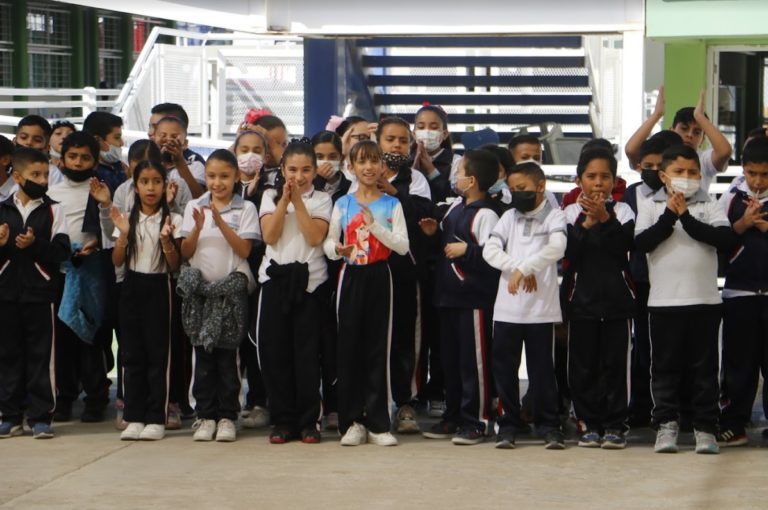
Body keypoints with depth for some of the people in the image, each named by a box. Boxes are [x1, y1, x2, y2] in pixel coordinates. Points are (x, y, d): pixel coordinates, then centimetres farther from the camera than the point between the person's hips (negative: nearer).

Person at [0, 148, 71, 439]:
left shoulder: (53, 210, 3)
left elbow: (62, 251, -6)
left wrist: (35, 244, -20)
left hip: (40, 293, -2)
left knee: (40, 355, -1)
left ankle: (40, 417, 5)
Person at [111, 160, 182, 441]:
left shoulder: (172, 220, -1)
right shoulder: (127, 219, 6)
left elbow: (175, 265, -4)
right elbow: (117, 261, 1)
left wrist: (166, 239, -20)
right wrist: (123, 234, -13)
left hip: (158, 286, -3)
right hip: (132, 286, 3)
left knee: (158, 352, -2)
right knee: (132, 352, 4)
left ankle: (156, 418, 2)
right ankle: (134, 417, 8)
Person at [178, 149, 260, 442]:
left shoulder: (245, 209, 1)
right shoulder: (195, 207, 8)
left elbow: (244, 250, -9)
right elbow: (185, 252, 3)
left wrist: (220, 222, -17)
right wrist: (198, 227, -14)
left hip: (231, 286, -2)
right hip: (200, 286, 2)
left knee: (227, 353, 1)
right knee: (203, 353, 4)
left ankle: (227, 416, 7)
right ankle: (206, 415, 9)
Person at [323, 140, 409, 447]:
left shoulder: (391, 204, 3)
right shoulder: (343, 204, 7)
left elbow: (403, 246, -5)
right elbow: (328, 242, 8)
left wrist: (375, 224, -16)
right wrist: (337, 249, -15)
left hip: (379, 276, -1)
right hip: (351, 276, 1)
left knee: (378, 347, -1)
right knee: (349, 347, -1)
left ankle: (377, 423, 4)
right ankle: (352, 421, 6)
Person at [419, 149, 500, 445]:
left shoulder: (485, 215, -15)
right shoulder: (457, 206, 13)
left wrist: (466, 250, -21)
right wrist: (435, 232, 9)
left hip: (474, 299, -10)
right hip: (449, 295, 10)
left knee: (473, 361, -3)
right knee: (449, 359, 15)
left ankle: (475, 422, 4)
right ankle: (453, 417, 25)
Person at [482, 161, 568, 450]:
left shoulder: (554, 217, 0)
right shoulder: (509, 217, 11)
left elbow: (556, 248, -17)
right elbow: (490, 250, 0)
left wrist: (523, 268, -22)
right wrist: (518, 269, -13)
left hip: (541, 309, -4)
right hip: (507, 307, 4)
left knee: (542, 368, 0)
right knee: (504, 367, 4)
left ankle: (548, 426, 9)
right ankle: (508, 424, 14)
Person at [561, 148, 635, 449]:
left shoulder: (622, 211, 3)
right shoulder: (571, 213, 5)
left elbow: (625, 244, -13)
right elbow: (569, 253, -7)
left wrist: (605, 219, -24)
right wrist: (586, 224, -19)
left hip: (617, 299, -1)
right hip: (581, 298, 1)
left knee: (615, 364, 0)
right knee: (583, 365, 3)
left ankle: (615, 426, 4)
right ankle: (590, 424, 11)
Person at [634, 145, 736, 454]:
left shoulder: (709, 207, 6)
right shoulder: (651, 208, 7)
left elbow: (727, 238, -11)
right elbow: (641, 243, -8)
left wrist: (687, 218, -12)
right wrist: (669, 216, -12)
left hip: (705, 300, 0)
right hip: (663, 301, 0)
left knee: (704, 367, 3)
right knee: (666, 367, 3)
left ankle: (705, 428, 8)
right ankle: (666, 425, 10)